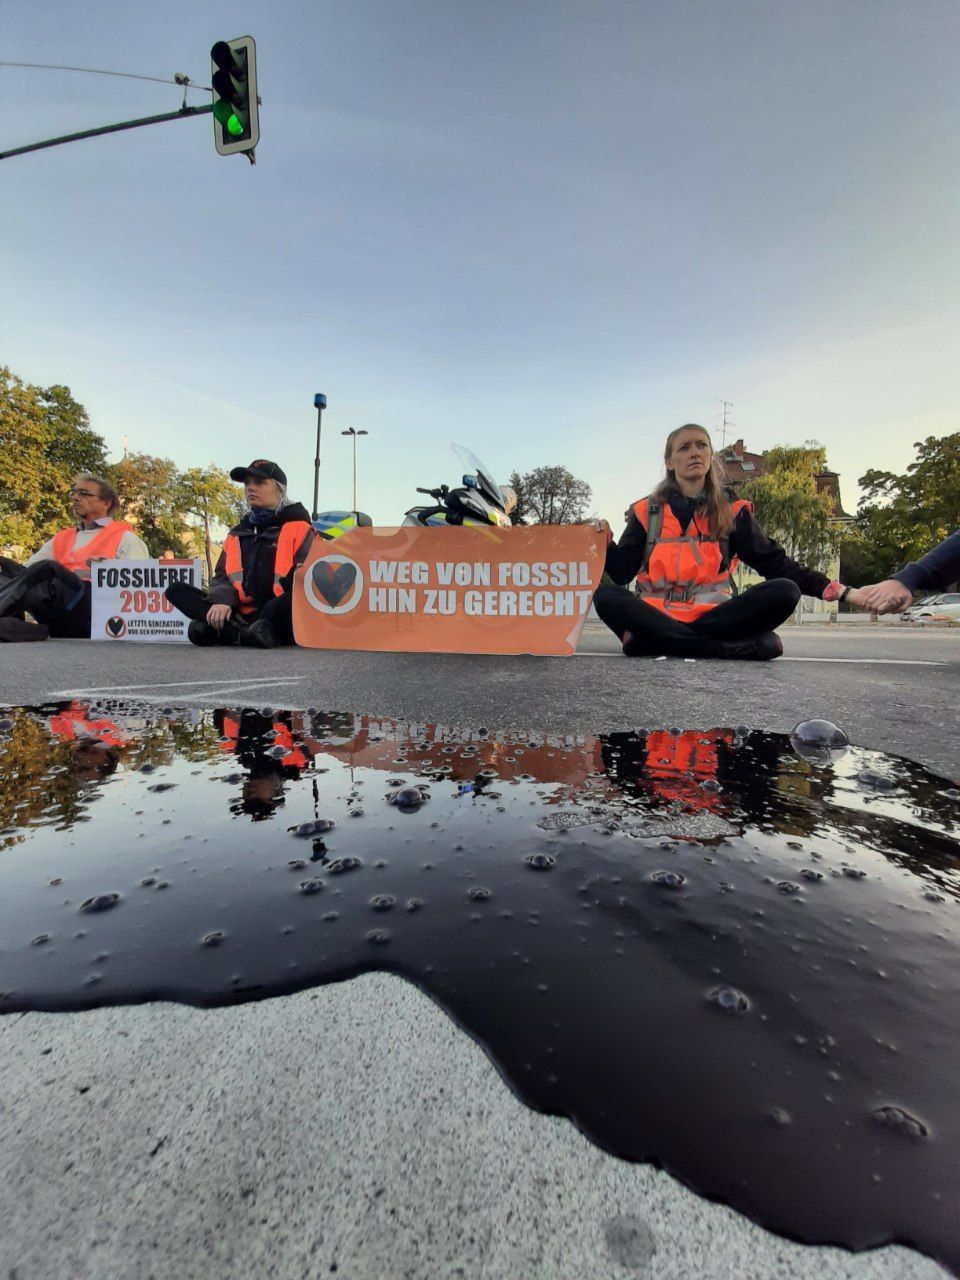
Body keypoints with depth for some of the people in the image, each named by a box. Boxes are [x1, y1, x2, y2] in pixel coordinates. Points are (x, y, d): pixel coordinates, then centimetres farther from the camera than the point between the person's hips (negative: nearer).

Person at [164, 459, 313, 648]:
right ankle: (234, 628, -31)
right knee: (176, 590, -6)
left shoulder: (297, 527, 5)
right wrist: (221, 601, -8)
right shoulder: (237, 535, 20)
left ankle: (223, 630, -34)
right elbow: (223, 576, 15)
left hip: (278, 617, -5)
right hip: (243, 614, 5)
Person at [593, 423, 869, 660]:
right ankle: (736, 646, -31)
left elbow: (774, 562, 10)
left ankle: (657, 639, -27)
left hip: (715, 615, 1)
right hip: (657, 614, -1)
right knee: (605, 597, -31)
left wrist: (836, 589, 1)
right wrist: (606, 545, -16)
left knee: (785, 592, -22)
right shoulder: (646, 511, 9)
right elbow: (622, 572, 4)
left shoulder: (731, 509, 12)